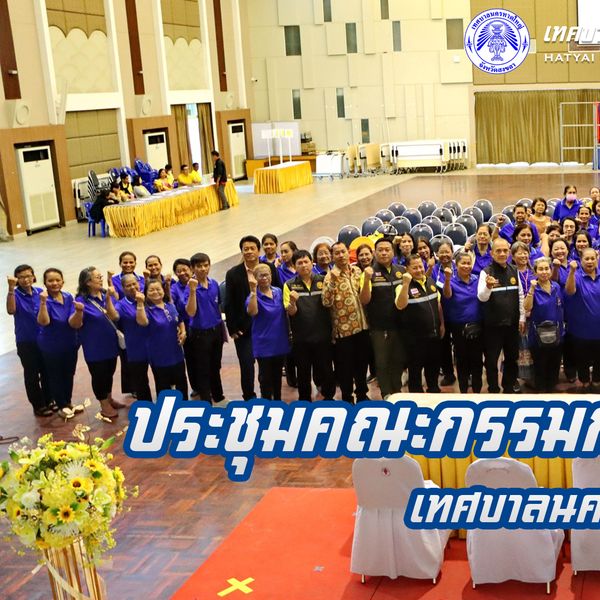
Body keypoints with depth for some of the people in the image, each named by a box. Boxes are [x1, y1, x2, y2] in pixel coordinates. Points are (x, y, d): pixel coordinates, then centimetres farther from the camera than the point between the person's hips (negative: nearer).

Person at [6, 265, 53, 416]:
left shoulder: (40, 292, 1)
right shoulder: (16, 294, -11)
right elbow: (11, 310, -33)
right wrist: (11, 288, -42)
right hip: (26, 342, -4)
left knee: (47, 371, 12)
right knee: (32, 374, 5)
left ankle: (48, 401, 28)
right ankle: (38, 406, 16)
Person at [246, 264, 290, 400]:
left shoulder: (278, 292, 4)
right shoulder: (254, 296, -12)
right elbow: (252, 312, -34)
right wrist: (253, 290, -37)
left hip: (280, 341, 5)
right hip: (264, 344, -5)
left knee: (277, 374, 18)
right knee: (265, 376, 4)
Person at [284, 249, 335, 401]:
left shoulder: (323, 281, 2)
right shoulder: (289, 285, 0)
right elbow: (291, 312, -6)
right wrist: (292, 302, -28)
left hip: (323, 335, 1)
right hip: (301, 338, 0)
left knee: (326, 370, 8)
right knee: (303, 373, 10)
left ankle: (329, 398, 26)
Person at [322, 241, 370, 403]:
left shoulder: (357, 271, 7)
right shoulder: (331, 276, -9)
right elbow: (326, 303, -22)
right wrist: (332, 282, -31)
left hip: (361, 325, 5)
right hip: (343, 328, -5)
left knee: (362, 362, 15)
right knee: (345, 365, 4)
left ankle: (362, 393, 30)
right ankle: (347, 398, 17)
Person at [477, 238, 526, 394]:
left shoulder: (514, 270, 4)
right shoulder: (486, 272, -11)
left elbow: (520, 295, 11)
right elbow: (482, 297, -24)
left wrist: (522, 318, 7)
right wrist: (488, 286, -45)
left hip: (512, 323, 5)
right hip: (493, 324, -4)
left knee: (512, 358, 16)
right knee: (491, 360, 4)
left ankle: (509, 388, 33)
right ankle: (493, 390, 19)